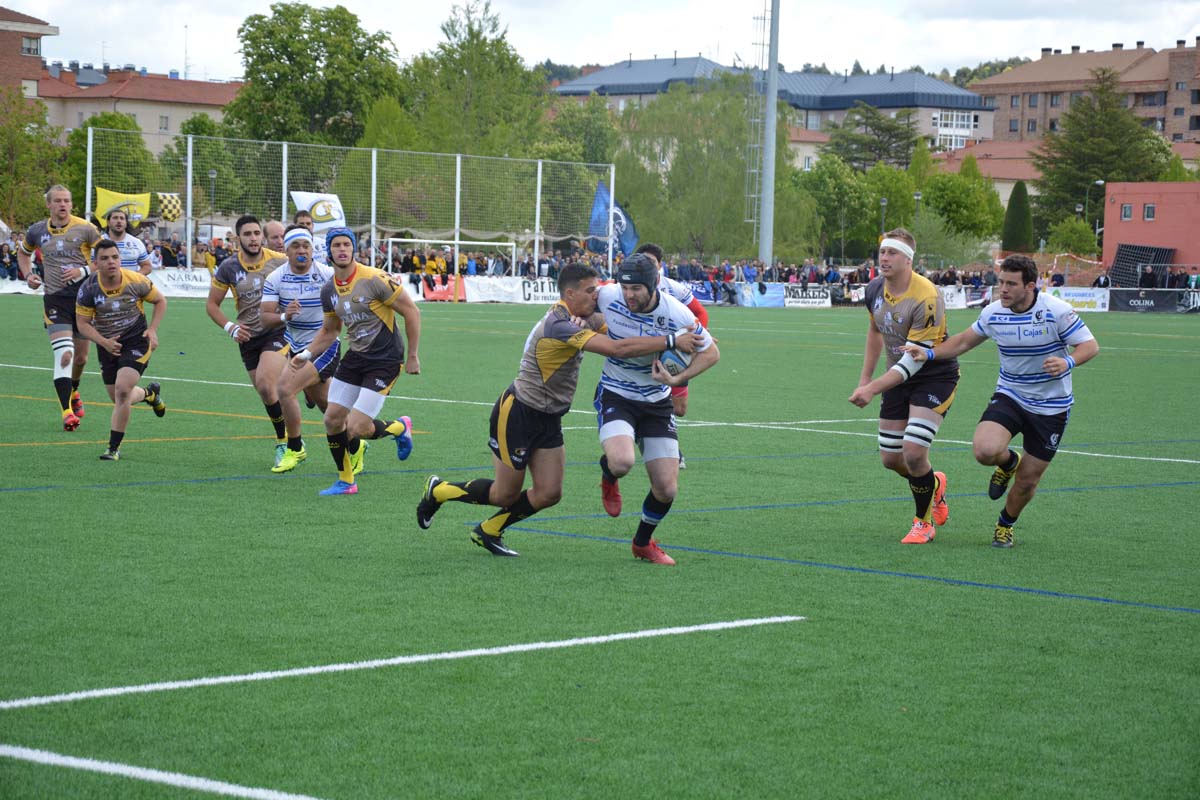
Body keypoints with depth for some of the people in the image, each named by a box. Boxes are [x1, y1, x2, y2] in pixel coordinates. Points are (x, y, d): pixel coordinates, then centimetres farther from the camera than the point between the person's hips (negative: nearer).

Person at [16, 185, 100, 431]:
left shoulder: (85, 229, -4)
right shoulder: (37, 231, 4)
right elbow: (23, 253, 24)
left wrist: (84, 271, -15)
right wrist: (28, 275, 7)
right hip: (54, 298, 0)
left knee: (81, 357, 11)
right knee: (64, 354, -17)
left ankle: (73, 392, 43)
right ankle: (67, 412, -17)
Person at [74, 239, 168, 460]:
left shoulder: (136, 281, -15)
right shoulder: (88, 289, -14)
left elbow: (160, 301, 3)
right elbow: (83, 323, -7)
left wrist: (153, 330, -8)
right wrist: (104, 342, -21)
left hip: (136, 341, -3)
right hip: (108, 345, 3)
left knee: (122, 390, -21)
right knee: (119, 399, 12)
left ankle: (114, 448, -9)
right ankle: (149, 393, 49)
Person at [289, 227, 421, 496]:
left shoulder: (374, 279, -18)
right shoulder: (329, 290, 3)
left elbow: (412, 312, -13)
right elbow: (329, 330, 21)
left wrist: (412, 357, -10)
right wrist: (306, 355, 7)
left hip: (385, 360, -7)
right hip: (354, 357, 7)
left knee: (355, 429, -13)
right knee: (333, 419, 1)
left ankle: (399, 428, 18)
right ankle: (345, 481, 19)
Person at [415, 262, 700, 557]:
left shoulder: (585, 319, 2)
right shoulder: (559, 325, -29)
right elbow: (617, 349, -35)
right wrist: (671, 342, -33)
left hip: (548, 420, 9)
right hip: (517, 414, -9)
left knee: (548, 493, 2)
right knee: (506, 494, 2)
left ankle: (488, 532, 22)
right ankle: (437, 491, 25)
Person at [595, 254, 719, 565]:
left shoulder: (676, 314, -20)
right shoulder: (607, 296, -17)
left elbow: (711, 352, -7)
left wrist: (677, 379, -20)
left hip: (656, 402, 1)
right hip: (615, 395, -1)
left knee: (667, 490, -1)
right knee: (621, 462, -31)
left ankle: (643, 542, 29)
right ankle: (608, 477, 9)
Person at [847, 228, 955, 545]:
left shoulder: (926, 298, -28)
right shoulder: (875, 289, -5)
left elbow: (915, 358, -28)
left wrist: (873, 389, -32)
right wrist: (865, 378, 14)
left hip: (935, 377, -7)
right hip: (899, 378, 7)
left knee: (913, 453, -19)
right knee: (890, 458, 7)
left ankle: (924, 522, 5)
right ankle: (934, 485, 40)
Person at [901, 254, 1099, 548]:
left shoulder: (1057, 311, -18)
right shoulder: (993, 313, -5)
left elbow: (1090, 345, -14)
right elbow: (965, 340, 12)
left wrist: (1068, 362, -35)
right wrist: (930, 353, -1)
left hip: (1050, 407, -2)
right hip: (1009, 397, 2)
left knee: (1028, 480, 4)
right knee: (985, 450, -27)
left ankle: (1006, 524, 36)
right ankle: (1009, 462, 12)